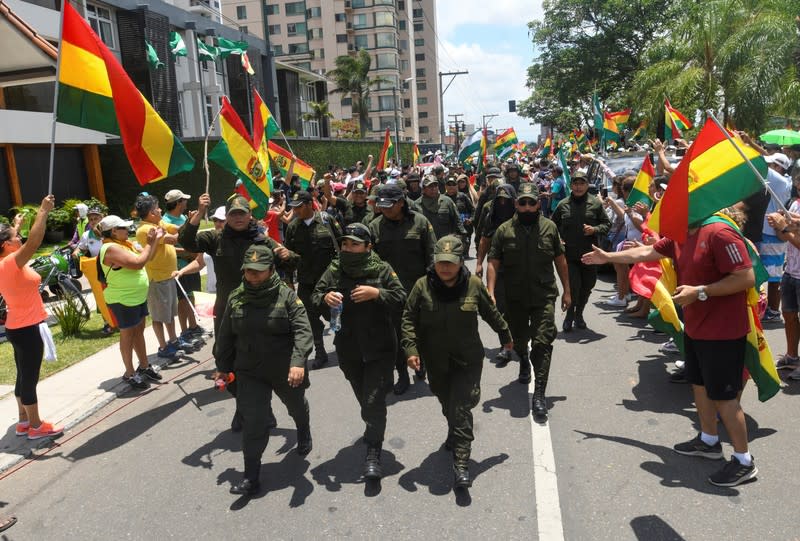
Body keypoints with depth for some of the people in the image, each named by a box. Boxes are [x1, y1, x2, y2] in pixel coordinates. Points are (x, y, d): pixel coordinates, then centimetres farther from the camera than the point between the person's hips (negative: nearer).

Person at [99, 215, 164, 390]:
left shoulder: (125, 244, 7)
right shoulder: (112, 248, -22)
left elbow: (147, 258, 12)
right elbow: (138, 263, -30)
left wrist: (155, 240, 0)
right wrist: (149, 243, -19)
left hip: (138, 296, 9)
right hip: (123, 300, -9)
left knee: (139, 331, 16)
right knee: (127, 334, 2)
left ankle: (144, 366, 28)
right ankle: (129, 373, 14)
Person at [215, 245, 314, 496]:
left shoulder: (286, 296, -16)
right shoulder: (236, 298, -4)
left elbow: (302, 331, -24)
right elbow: (225, 336, 7)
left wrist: (298, 362, -38)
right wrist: (223, 367, 12)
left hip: (286, 370, -1)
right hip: (249, 372, 2)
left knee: (297, 407, 24)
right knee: (253, 421, -7)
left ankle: (304, 433, 57)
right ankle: (251, 477, 5)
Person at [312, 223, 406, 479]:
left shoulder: (382, 269, -8)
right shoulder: (334, 270, 1)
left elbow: (401, 298, -13)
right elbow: (315, 296, 1)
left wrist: (376, 293, -28)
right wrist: (325, 297, -22)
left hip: (379, 348, -4)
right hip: (348, 349, 4)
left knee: (374, 401, -6)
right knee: (363, 398, 23)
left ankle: (373, 454, 4)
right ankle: (374, 429, 50)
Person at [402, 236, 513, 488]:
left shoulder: (474, 285, -8)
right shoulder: (422, 286, -9)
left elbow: (491, 313, 7)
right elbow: (409, 318, -4)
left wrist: (505, 336, 20)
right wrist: (411, 348, -15)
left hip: (467, 360, -2)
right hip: (436, 361, 2)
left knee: (461, 408, -9)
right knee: (447, 404, 20)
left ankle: (461, 463, -4)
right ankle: (455, 434, 50)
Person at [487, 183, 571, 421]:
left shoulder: (550, 228, 1)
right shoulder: (504, 230, -2)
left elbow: (560, 260, 8)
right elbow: (494, 263, -4)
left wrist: (566, 291, 8)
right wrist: (490, 293, -15)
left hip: (544, 296, -1)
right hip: (515, 298, 1)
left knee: (542, 343, -9)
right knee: (518, 340, 18)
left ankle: (539, 395, -3)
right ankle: (524, 363, 52)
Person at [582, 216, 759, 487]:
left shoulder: (720, 234, -23)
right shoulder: (680, 236, 5)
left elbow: (747, 278, -25)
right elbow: (645, 252, 17)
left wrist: (699, 292, -25)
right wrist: (608, 257, 24)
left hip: (722, 333, -9)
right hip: (695, 329, 9)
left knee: (722, 395, -1)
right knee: (699, 385, 19)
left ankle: (744, 461, 13)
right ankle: (708, 441, 36)